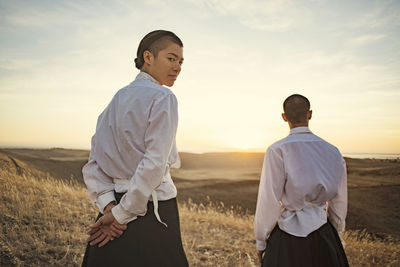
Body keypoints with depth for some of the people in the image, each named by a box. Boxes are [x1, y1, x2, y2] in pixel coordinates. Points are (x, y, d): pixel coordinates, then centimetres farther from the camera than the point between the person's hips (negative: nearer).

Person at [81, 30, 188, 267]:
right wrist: (122, 213, -13)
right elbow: (154, 163, -19)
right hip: (151, 210, -7)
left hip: (117, 203, 8)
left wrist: (108, 203, -3)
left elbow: (93, 164, 6)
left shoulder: (117, 99, 11)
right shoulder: (162, 98, -11)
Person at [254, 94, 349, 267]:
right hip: (322, 236, 4)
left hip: (286, 241, -4)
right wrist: (334, 234, 22)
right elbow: (339, 201, 7)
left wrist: (260, 241, -1)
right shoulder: (332, 151, 0)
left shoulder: (277, 151, -15)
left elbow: (269, 202, -14)